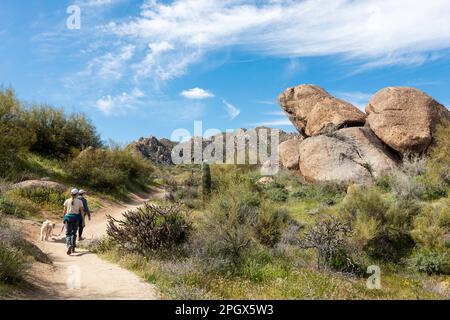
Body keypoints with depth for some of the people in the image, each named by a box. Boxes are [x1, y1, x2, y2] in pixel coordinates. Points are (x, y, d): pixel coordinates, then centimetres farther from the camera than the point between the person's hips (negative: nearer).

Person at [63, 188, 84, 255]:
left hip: (68, 217, 0)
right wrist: (82, 220, 7)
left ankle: (69, 245, -26)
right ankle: (73, 248, 15)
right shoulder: (79, 201, 0)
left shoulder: (67, 201, 2)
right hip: (76, 218, 0)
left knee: (68, 233, 1)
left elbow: (64, 211, 6)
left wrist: (64, 219, 17)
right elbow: (81, 212, 1)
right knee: (74, 233, 14)